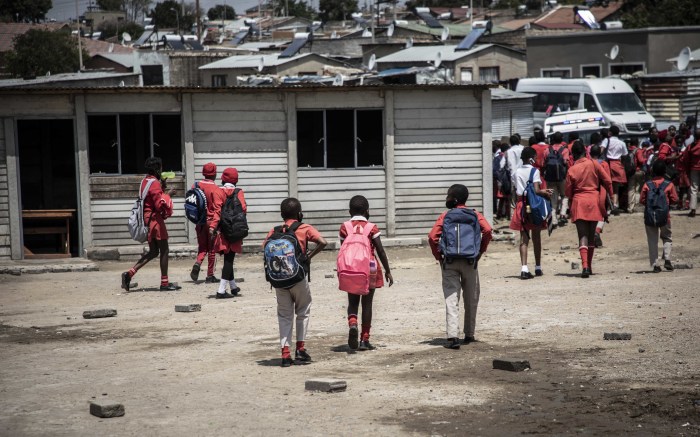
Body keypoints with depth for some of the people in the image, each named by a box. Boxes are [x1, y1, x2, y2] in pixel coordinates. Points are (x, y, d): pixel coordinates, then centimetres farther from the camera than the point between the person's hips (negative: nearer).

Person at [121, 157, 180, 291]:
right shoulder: (155, 183, -16)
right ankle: (164, 283, 3)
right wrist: (167, 194, -9)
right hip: (155, 219, -9)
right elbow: (159, 204, -21)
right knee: (164, 250, 0)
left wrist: (162, 188, 16)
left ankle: (130, 273, 2)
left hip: (147, 219, 9)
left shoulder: (145, 181, 13)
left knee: (153, 251, 14)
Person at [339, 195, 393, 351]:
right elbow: (380, 251, -5)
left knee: (352, 302, 12)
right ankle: (364, 340, 5)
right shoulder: (371, 227, -3)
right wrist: (388, 271, 2)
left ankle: (352, 324, -19)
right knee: (367, 304, 5)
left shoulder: (344, 227, 1)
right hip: (369, 268, -1)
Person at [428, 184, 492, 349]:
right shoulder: (474, 214, 5)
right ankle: (469, 335, 23)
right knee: (471, 299, 15)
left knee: (451, 299, -3)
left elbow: (433, 237, -10)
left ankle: (452, 336, -17)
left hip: (449, 262, -1)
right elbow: (487, 230, -13)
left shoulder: (445, 215, 3)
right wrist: (480, 251, -2)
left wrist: (439, 256, 1)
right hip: (469, 261, 1)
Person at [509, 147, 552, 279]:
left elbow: (515, 190, 6)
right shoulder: (534, 171, -9)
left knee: (524, 238, 1)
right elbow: (537, 190, -19)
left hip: (521, 204, 3)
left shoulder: (517, 172, 6)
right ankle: (538, 267, 18)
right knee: (536, 237, 10)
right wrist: (546, 193, 1)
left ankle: (524, 269, -11)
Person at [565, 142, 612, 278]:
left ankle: (585, 266, -23)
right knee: (591, 235, 14)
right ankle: (589, 266, 21)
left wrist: (570, 205, 19)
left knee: (583, 236, -6)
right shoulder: (593, 164, -2)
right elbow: (607, 180, -2)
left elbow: (568, 191, 2)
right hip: (594, 201, 2)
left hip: (578, 202, -2)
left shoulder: (571, 170, -4)